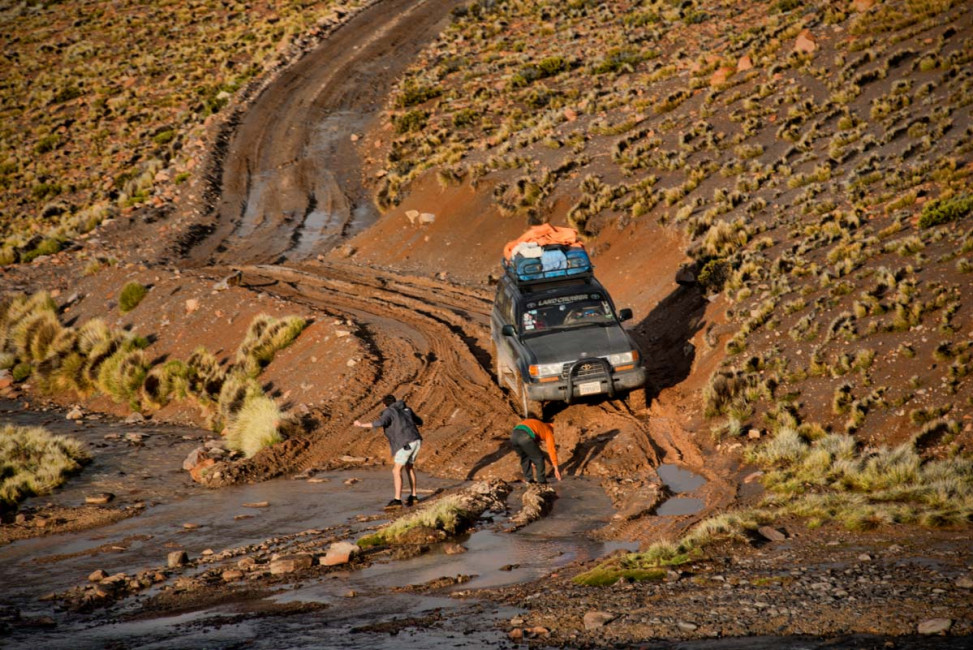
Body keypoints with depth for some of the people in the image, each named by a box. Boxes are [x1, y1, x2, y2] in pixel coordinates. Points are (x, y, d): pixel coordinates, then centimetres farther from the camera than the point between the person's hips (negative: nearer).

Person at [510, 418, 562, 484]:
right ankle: (541, 481, 16)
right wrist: (556, 469, 24)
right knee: (539, 458, 13)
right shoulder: (548, 431, 26)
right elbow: (551, 451, 21)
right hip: (524, 437, -6)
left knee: (524, 458, 29)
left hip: (514, 435, 6)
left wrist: (532, 462, 55)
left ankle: (528, 479, 27)